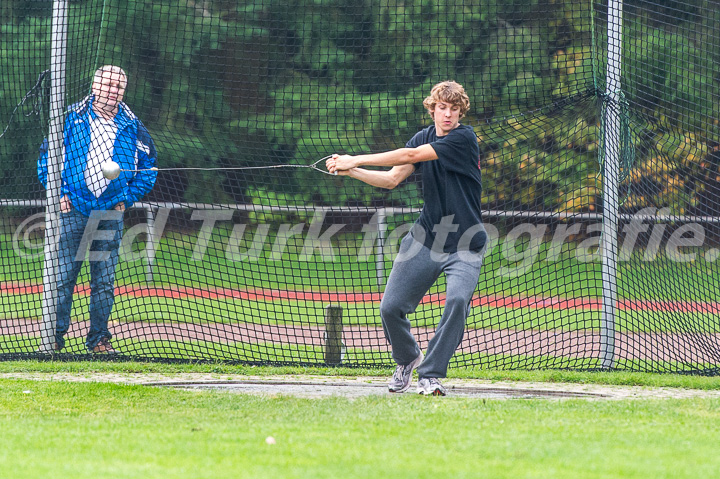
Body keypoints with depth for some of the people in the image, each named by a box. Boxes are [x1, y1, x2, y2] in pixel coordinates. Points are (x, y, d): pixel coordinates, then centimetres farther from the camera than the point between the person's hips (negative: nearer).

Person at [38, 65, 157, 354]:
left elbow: (148, 166, 16)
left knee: (104, 280, 3)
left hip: (111, 213, 2)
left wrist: (128, 198, 6)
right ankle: (53, 337, 0)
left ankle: (99, 338, 10)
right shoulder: (71, 119, 2)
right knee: (62, 275, -5)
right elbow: (47, 156, 6)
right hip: (73, 210, -2)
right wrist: (59, 193, -2)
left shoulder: (132, 127, 7)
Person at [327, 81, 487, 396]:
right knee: (390, 308, -2)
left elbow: (410, 155, -20)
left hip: (464, 245, -5)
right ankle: (407, 359, 28)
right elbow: (392, 179, 5)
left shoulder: (464, 138, -15)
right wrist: (351, 171, -10)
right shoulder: (423, 137, 6)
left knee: (458, 299, -29)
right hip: (425, 238, 5)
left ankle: (430, 375, -19)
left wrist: (356, 160, -19)